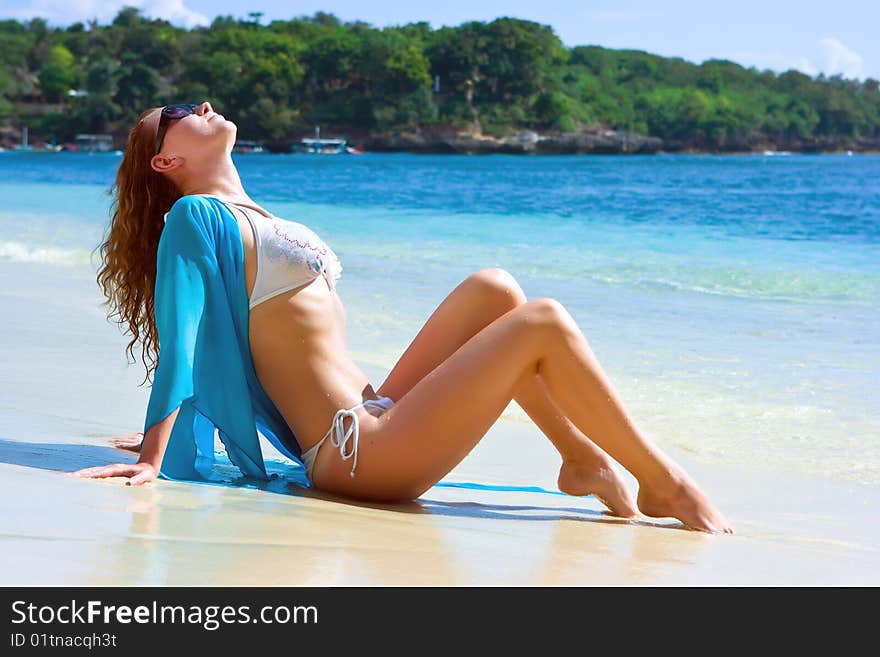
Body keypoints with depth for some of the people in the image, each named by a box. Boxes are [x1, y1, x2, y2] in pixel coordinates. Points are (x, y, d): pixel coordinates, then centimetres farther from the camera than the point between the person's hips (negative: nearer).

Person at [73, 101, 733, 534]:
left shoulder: (256, 219, 22)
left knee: (492, 289, 6)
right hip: (357, 454, -9)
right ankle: (662, 482, -1)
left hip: (374, 416, 9)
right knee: (543, 323, -11)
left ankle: (582, 457, 7)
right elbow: (179, 344, -11)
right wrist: (150, 461, -16)